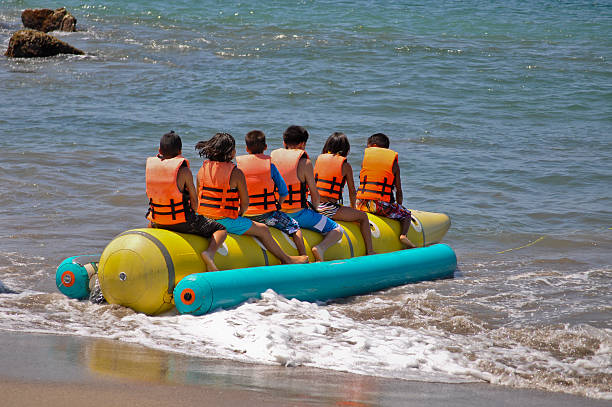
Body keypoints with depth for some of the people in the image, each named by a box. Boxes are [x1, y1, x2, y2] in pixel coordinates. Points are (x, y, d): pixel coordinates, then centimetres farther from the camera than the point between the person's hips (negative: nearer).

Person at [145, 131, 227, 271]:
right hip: (182, 222, -5)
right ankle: (209, 253, -18)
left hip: (157, 221, 5)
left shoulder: (150, 165, -3)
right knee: (221, 230, 7)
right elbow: (194, 199, -5)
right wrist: (192, 214, 10)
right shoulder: (184, 171, -15)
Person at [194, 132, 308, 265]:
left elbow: (199, 196, 9)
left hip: (203, 219, 7)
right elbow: (245, 203, -9)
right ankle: (286, 259, 19)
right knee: (263, 229, 9)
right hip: (226, 221, -7)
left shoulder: (202, 170, 2)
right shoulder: (236, 173, -14)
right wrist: (239, 214, 12)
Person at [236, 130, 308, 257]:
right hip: (266, 214, -3)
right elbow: (283, 191, -2)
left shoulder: (239, 164, 1)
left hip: (244, 215, 3)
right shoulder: (270, 165, -3)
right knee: (294, 226, 10)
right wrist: (278, 206, 13)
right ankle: (304, 257, 1)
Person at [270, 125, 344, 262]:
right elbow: (315, 195, -6)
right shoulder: (304, 162, -10)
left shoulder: (273, 157, 4)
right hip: (298, 214, -6)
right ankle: (321, 247, -21)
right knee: (337, 230, 7)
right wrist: (314, 208, 15)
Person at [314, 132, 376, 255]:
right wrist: (353, 209, 27)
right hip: (329, 209, -5)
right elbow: (352, 192, 7)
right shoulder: (345, 165, 0)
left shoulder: (319, 159, 12)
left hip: (314, 207, 5)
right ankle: (369, 251, 8)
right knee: (363, 216, 12)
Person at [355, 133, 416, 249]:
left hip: (362, 204, 1)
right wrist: (398, 207, 26)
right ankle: (403, 234, -8)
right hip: (383, 204, -1)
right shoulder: (393, 162, 8)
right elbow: (399, 190, 9)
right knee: (406, 215, 19)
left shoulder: (365, 157, 11)